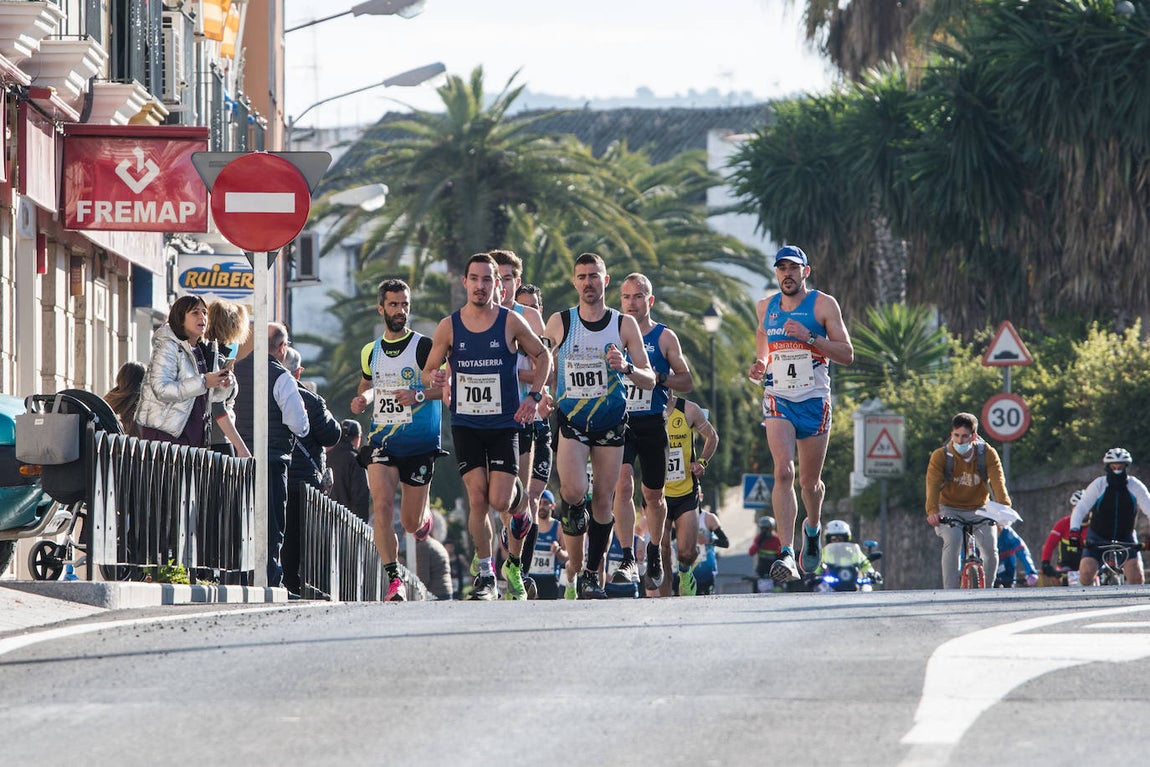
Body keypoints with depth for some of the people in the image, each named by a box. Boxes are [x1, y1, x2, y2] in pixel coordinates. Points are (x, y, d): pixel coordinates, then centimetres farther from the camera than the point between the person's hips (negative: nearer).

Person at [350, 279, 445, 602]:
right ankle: (394, 581, -18)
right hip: (382, 439, 3)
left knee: (411, 524, 6)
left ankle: (424, 515, 45)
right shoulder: (371, 351, 10)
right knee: (382, 505, -19)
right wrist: (363, 399, 4)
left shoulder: (424, 346, -5)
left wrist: (419, 395, -26)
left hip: (420, 442, -3)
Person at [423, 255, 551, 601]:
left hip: (505, 425, -1)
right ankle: (486, 574, 4)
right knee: (477, 500, -7)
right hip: (465, 425, 1)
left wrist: (534, 396, -2)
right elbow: (429, 371, 9)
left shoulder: (511, 322, -4)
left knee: (500, 501, -9)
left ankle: (519, 503, 29)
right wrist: (434, 378, -15)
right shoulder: (449, 327, 0)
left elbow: (542, 355, 10)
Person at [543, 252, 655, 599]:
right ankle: (574, 563, 6)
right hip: (571, 422, -1)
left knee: (603, 499, 1)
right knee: (574, 492, -19)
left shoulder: (625, 325, 0)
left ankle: (591, 574, 12)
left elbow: (650, 379, 1)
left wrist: (627, 368, -20)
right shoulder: (559, 323, 1)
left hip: (611, 423, 1)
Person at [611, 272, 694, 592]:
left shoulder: (664, 337, 3)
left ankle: (654, 557, 33)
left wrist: (658, 378, -16)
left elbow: (687, 382, 3)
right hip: (619, 422, 0)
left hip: (652, 424, 0)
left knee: (653, 495, 11)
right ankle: (628, 560, -23)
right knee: (623, 485, -19)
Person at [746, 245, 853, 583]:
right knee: (783, 472, -19)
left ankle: (813, 528, 44)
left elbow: (847, 355, -6)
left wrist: (809, 337, -19)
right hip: (778, 400, 1)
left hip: (814, 401, -1)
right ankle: (786, 553, -26)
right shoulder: (766, 307, 9)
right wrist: (759, 366, 5)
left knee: (810, 481, 10)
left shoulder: (823, 305, -3)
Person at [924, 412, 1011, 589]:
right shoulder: (940, 456, -13)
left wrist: (1005, 507, -40)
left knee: (990, 548, -17)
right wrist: (932, 511, -42)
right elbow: (933, 484, -25)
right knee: (952, 541, -30)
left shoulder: (988, 454, -10)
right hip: (949, 510, -1)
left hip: (978, 509, 1)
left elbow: (998, 482, -23)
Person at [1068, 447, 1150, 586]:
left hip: (1125, 538, 0)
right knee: (1086, 574, -19)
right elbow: (1080, 510, -22)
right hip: (1097, 538, 0)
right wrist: (1074, 532, -39)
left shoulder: (1135, 486, -14)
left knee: (1136, 577, -18)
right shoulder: (1098, 485, -16)